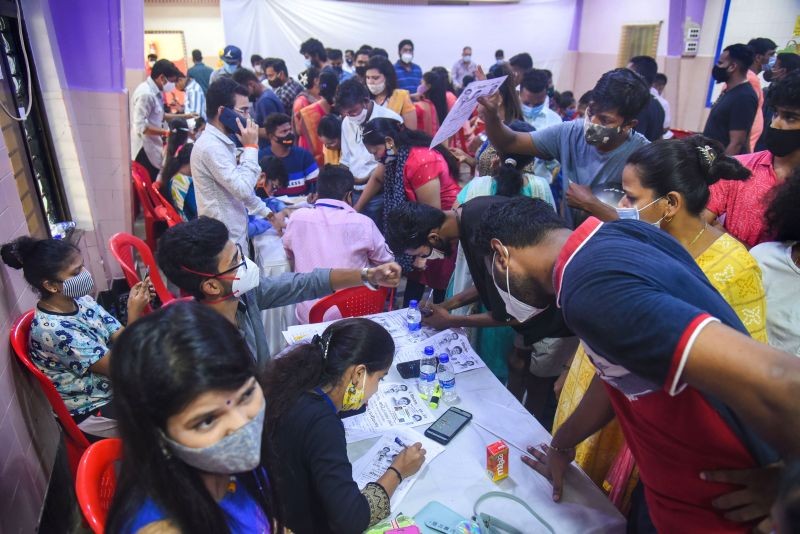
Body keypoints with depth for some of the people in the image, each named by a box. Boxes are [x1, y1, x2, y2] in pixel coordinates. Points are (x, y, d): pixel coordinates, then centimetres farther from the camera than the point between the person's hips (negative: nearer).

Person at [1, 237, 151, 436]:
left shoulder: (80, 300, -5)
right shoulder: (52, 329, -28)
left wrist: (137, 306, -22)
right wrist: (135, 315, -32)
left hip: (113, 383, 7)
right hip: (92, 410, -7)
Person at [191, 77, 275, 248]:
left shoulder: (222, 142, 10)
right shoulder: (211, 146, -22)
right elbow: (243, 189, -27)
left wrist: (266, 213, 18)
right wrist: (251, 147, -20)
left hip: (234, 232, 10)